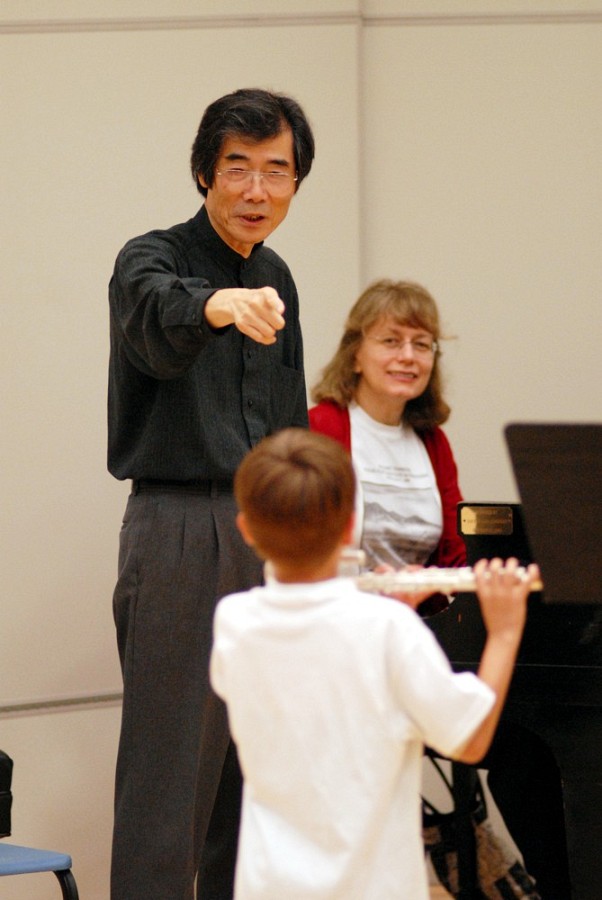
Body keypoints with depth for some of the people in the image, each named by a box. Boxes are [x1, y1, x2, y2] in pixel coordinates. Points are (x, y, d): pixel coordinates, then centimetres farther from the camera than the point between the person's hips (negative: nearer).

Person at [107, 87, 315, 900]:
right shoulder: (153, 260, -8)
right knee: (172, 767, -9)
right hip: (177, 533, -7)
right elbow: (158, 324, -34)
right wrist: (217, 306, -56)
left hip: (267, 531, 7)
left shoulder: (276, 280, 15)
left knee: (260, 766, 10)